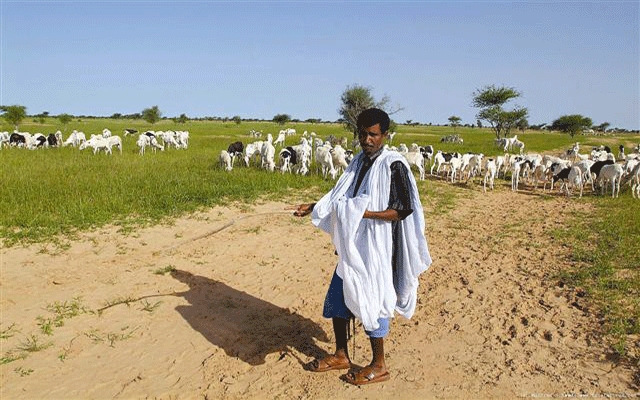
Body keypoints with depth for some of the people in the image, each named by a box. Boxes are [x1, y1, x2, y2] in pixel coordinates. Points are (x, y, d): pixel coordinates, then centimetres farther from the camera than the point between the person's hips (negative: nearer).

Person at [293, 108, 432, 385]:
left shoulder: (393, 165, -13)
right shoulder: (359, 161, 9)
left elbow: (404, 209, -18)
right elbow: (340, 197, 17)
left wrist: (367, 213, -26)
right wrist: (314, 207, 6)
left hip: (376, 248, -8)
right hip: (352, 245, 8)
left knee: (371, 303, 4)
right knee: (337, 298, 14)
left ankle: (378, 366, 25)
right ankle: (341, 355, 34)